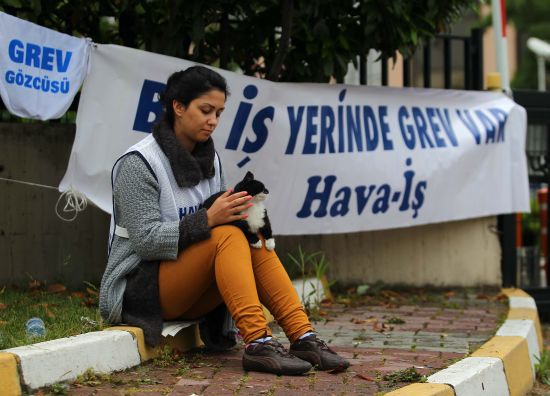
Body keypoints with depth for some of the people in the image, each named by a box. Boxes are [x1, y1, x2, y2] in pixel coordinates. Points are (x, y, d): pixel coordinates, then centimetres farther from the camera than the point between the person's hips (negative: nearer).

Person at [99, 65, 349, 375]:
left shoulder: (210, 159, 9)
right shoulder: (138, 164, -13)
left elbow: (222, 220, 10)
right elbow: (146, 239, -21)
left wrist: (238, 211, -13)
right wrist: (208, 219, -29)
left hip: (194, 293, 7)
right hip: (142, 288, -7)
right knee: (227, 236, -28)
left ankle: (304, 338, -27)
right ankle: (258, 344, -40)